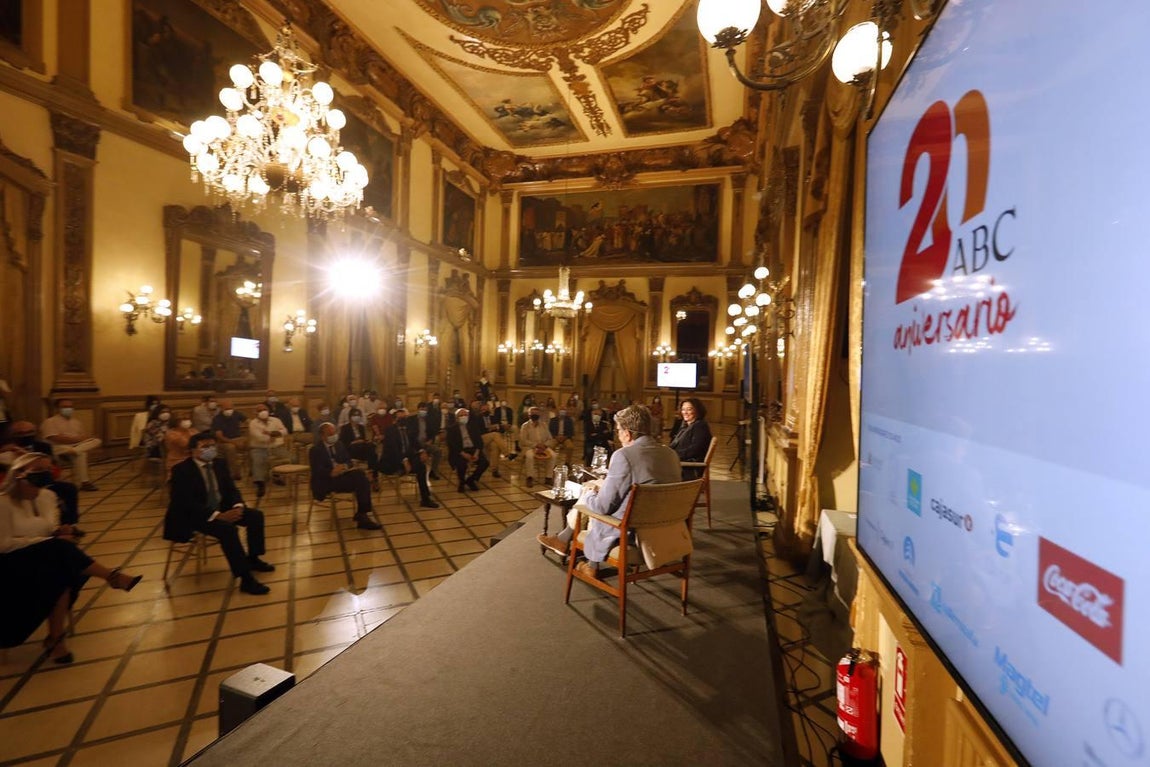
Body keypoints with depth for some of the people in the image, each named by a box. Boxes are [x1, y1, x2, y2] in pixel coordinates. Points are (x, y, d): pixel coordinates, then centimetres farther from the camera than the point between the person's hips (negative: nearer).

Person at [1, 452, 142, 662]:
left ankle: (55, 637, -20)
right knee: (59, 549, -34)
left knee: (62, 572, -29)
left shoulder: (47, 497, 6)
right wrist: (54, 540, -20)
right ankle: (112, 576, -25)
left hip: (45, 558, 5)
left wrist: (59, 532, -11)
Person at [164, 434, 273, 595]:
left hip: (221, 509, 7)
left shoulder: (220, 463, 5)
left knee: (256, 515, -8)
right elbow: (187, 503, -23)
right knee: (227, 528, -32)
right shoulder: (181, 470, -16)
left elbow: (231, 489, 7)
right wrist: (218, 515, -31)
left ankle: (253, 558, 12)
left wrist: (238, 506, -16)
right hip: (193, 516, -7)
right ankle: (246, 579, -30)